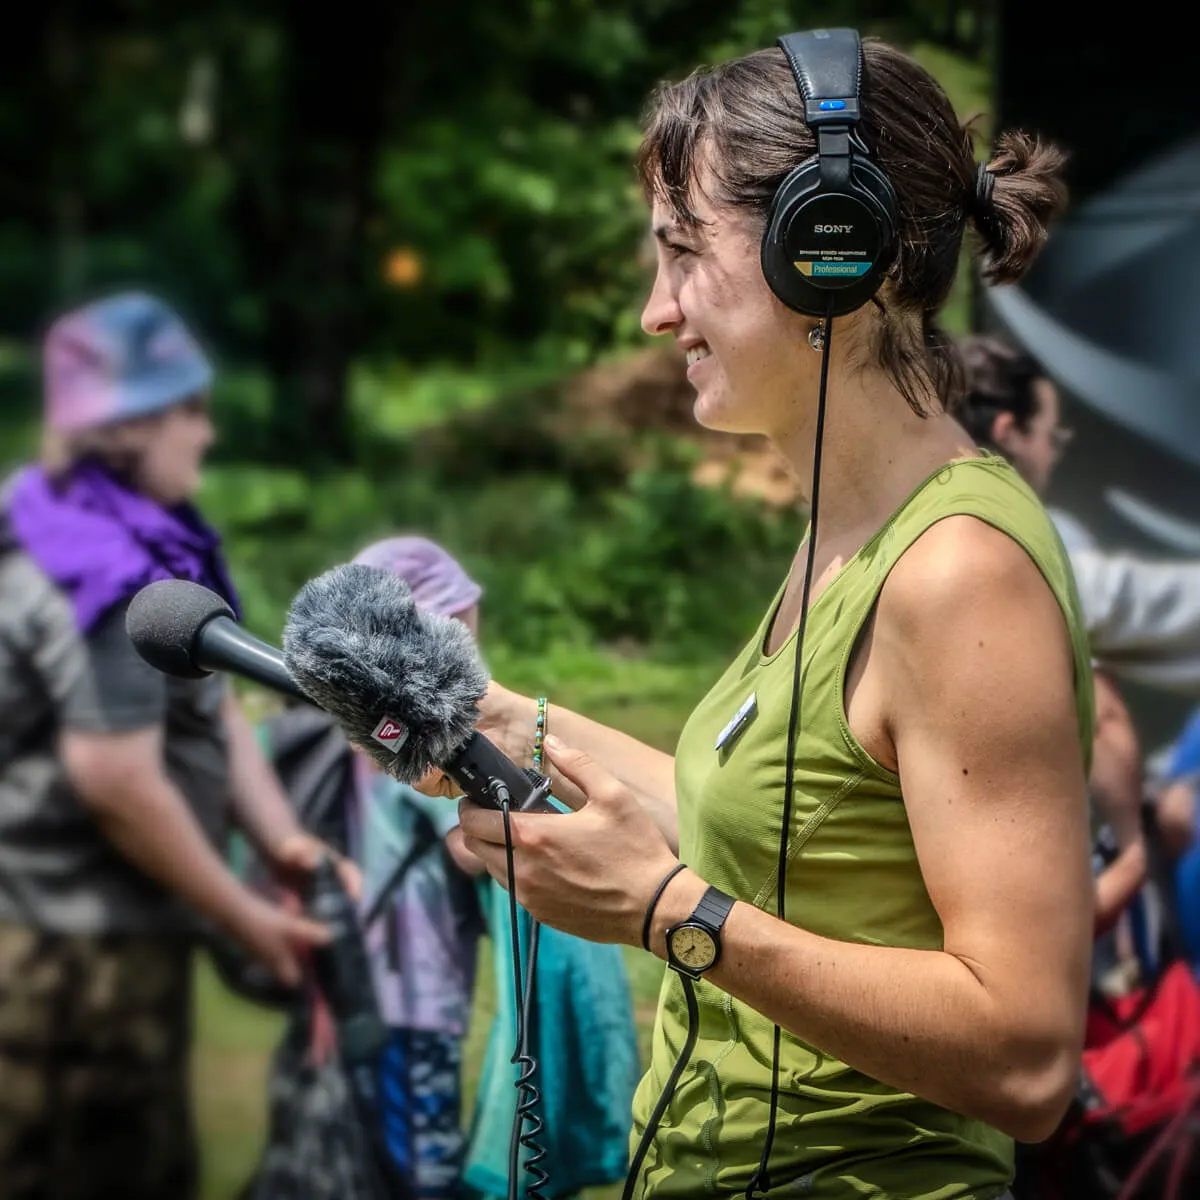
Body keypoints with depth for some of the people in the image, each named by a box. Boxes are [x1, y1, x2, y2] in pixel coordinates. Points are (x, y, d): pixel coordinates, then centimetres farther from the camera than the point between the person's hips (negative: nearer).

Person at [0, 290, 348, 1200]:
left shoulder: (146, 541, 11)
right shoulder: (99, 576, -21)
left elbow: (217, 711, 12)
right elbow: (119, 783, -24)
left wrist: (284, 842, -2)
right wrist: (245, 917, -15)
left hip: (117, 930, 10)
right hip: (75, 951, -10)